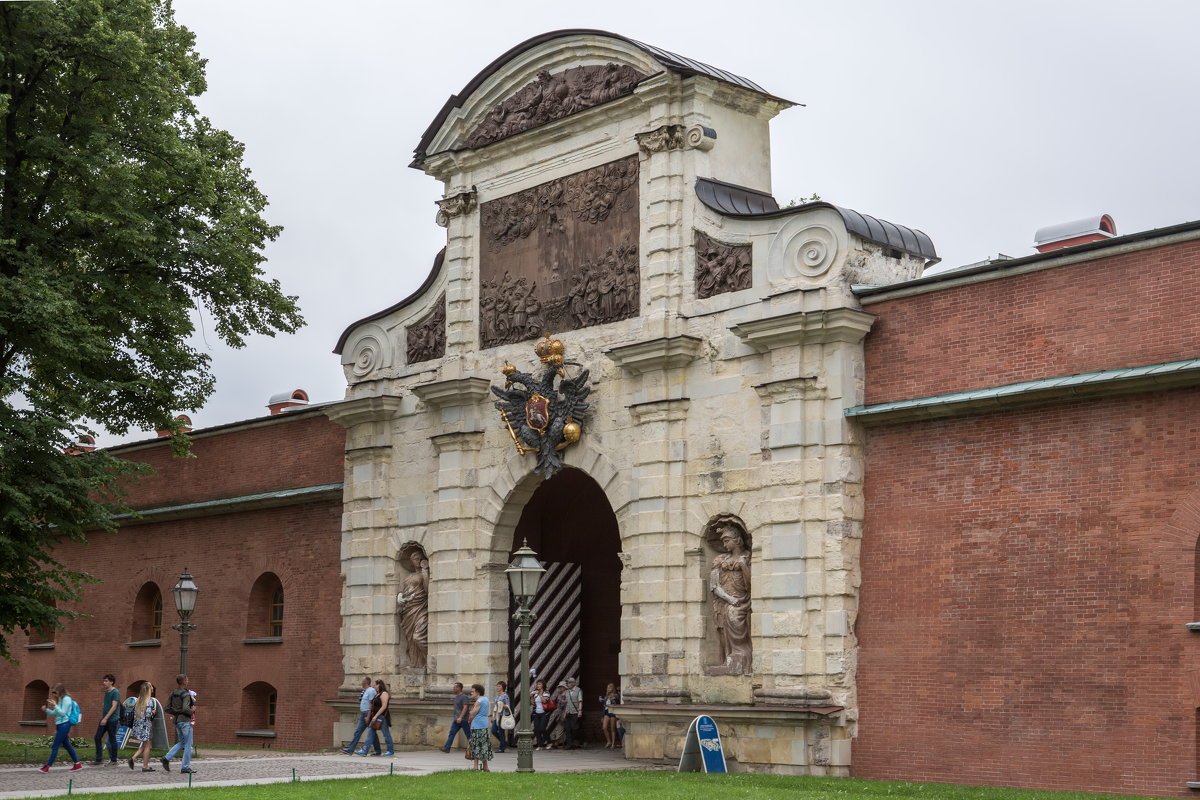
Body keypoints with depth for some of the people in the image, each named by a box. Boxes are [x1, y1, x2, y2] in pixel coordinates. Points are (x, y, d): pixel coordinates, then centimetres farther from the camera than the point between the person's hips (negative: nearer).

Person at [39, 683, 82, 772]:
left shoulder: (66, 699, -12)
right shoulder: (60, 700, 16)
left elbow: (62, 713, -16)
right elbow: (55, 713, 19)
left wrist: (54, 705, -24)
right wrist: (46, 710, 5)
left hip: (64, 725, -10)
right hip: (60, 725, 10)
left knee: (55, 746, -7)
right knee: (67, 746, 12)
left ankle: (47, 767, -4)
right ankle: (77, 764, 15)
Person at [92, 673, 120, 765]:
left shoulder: (115, 692, -12)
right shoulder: (106, 692, 14)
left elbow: (114, 707, -18)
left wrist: (106, 718, -23)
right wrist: (102, 718, 19)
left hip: (112, 720, -8)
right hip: (104, 719, 8)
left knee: (112, 740, -1)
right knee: (97, 738, 3)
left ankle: (113, 760, 8)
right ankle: (99, 759, 9)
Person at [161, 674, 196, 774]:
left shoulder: (173, 694, 7)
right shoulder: (186, 694, -16)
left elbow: (167, 708, 7)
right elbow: (185, 708, -26)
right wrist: (192, 711, -8)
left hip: (177, 721, 8)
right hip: (185, 721, -8)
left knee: (181, 742, 19)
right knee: (188, 744, 3)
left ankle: (167, 758, 2)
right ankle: (186, 767, 6)